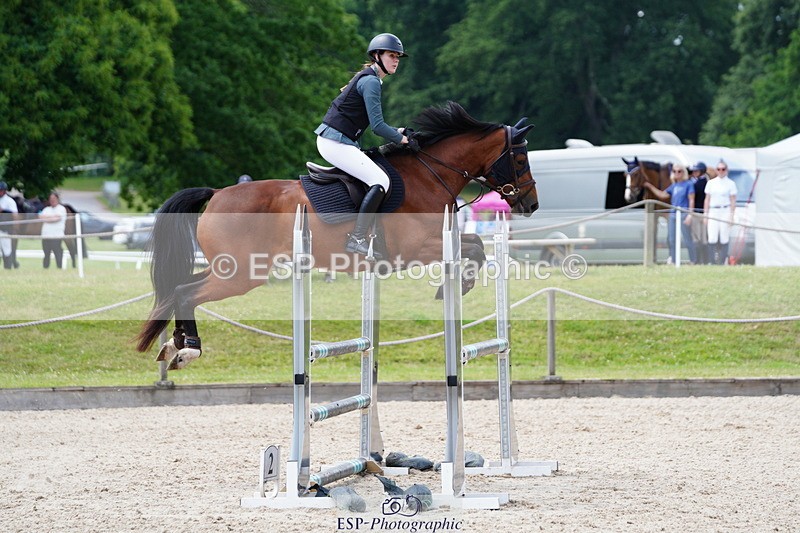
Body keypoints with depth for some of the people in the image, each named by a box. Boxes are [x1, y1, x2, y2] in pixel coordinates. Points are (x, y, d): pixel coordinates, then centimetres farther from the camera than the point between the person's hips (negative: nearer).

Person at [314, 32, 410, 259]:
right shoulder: (371, 82, -14)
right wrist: (401, 139, -3)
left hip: (337, 141, 11)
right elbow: (377, 126, -18)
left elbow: (372, 123, 26)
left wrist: (396, 131, 16)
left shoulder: (367, 78, 18)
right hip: (336, 143, -11)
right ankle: (357, 238, -25)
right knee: (380, 181, -20)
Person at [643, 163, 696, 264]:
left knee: (687, 239, -4)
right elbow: (662, 195, 21)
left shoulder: (688, 184, -3)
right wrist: (650, 187, 19)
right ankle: (673, 260, 14)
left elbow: (691, 200, -7)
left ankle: (693, 261, 1)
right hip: (673, 214, 7)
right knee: (671, 240, 7)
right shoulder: (674, 186, 16)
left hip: (683, 214, -7)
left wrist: (690, 215, -15)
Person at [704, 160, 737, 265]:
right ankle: (711, 263, -6)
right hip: (713, 211, 2)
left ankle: (722, 262, 1)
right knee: (712, 239, -7)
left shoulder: (730, 183, 3)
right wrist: (705, 215, 7)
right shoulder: (711, 183, 11)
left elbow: (733, 201, 1)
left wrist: (731, 216, -6)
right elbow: (707, 199, 12)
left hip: (725, 211, -2)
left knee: (724, 239, -3)